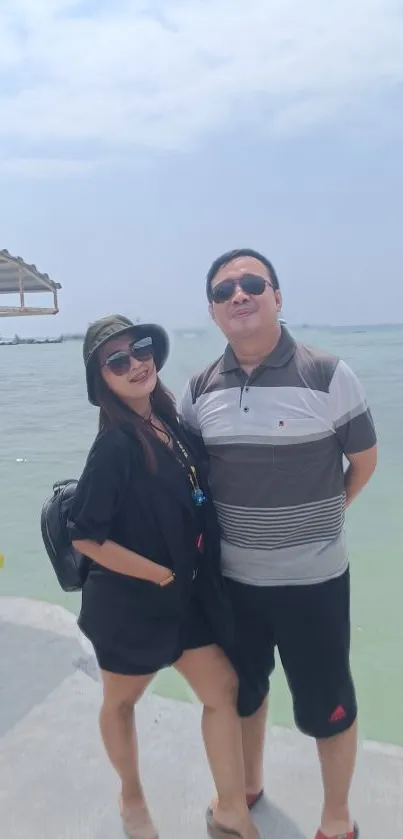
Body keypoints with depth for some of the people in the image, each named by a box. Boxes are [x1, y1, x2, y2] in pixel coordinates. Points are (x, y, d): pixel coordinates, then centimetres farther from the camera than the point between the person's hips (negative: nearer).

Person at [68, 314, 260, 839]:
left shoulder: (170, 422, -1)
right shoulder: (116, 445, -23)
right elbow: (85, 536, -23)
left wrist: (185, 578, 9)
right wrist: (163, 575, -15)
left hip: (186, 596, 7)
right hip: (130, 602, -6)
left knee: (222, 689, 11)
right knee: (121, 700, 18)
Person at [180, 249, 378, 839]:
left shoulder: (328, 376, -14)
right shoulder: (200, 390, -3)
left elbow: (364, 462, -2)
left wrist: (315, 522, 5)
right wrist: (237, 524, 0)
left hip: (313, 579, -3)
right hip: (230, 578, 4)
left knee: (325, 705, 13)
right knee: (240, 690, 23)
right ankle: (248, 784, 52)